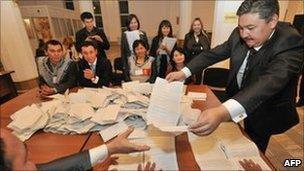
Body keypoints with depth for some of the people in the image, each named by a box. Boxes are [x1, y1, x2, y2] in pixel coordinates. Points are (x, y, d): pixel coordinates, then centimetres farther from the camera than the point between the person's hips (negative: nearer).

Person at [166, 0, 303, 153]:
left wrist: (223, 112, -65)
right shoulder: (238, 35, -16)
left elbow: (271, 81, -48)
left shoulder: (291, 44, -31)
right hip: (236, 98, 4)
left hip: (265, 114, -4)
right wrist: (184, 72, -25)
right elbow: (213, 53, -10)